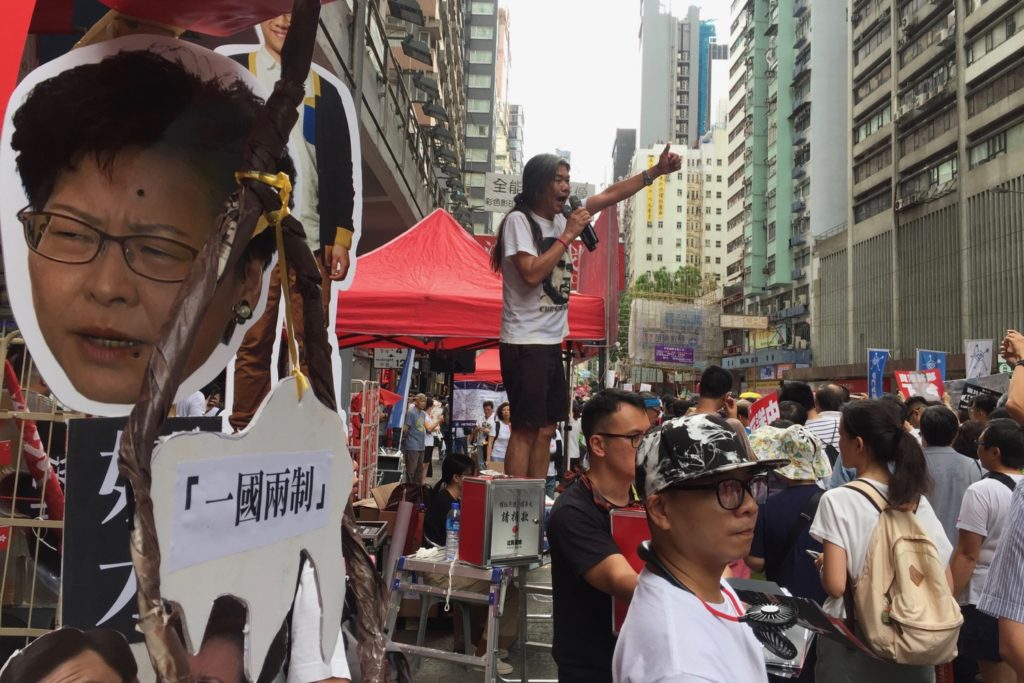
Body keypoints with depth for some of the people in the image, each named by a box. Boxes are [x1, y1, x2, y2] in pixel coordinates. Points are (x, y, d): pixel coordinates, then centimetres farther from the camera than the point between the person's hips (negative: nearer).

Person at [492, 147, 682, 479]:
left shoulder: (560, 218, 11)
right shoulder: (518, 220, -11)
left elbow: (609, 195, 15)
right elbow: (531, 274, -24)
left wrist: (656, 170, 10)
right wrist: (568, 235, -16)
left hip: (552, 342, 9)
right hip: (525, 343, -8)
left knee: (545, 429, 11)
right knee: (526, 430, -8)